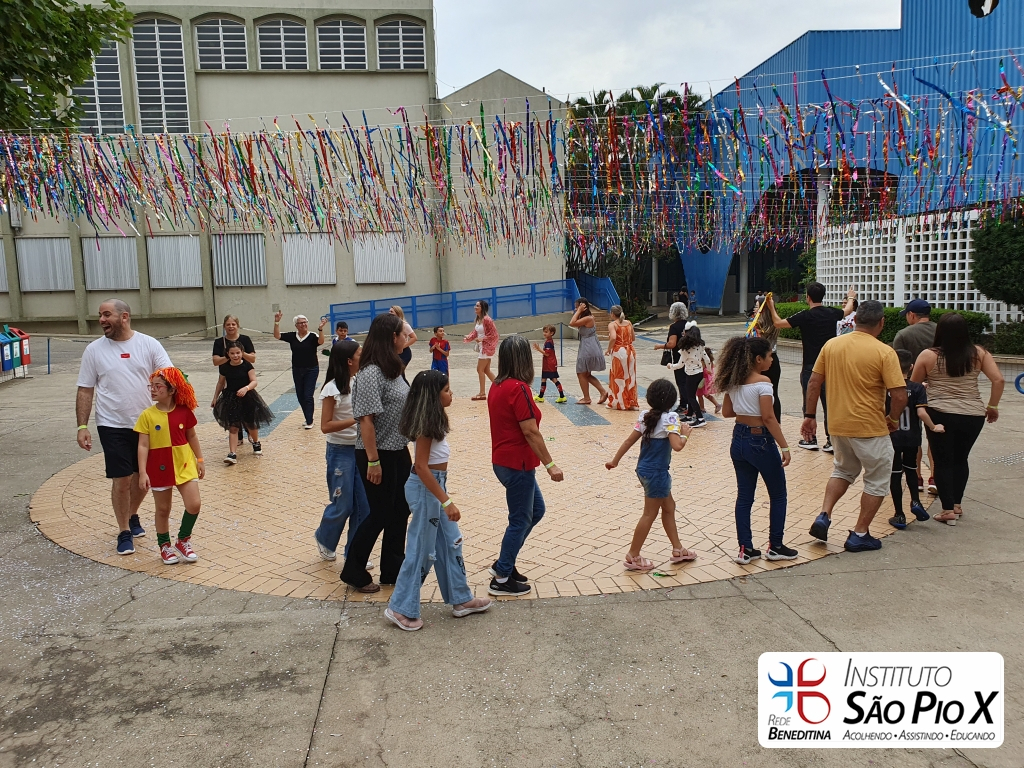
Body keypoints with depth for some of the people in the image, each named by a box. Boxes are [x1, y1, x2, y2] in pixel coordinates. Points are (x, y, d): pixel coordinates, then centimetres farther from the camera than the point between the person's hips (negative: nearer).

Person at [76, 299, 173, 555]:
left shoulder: (149, 344, -4)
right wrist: (82, 426, -6)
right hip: (113, 426, -1)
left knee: (144, 476, 13)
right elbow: (85, 391, 1)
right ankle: (124, 532, 15)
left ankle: (132, 516, 38)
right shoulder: (94, 350, -2)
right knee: (121, 480, -1)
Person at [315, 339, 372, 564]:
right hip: (341, 452, -6)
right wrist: (355, 420, -24)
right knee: (342, 505, 5)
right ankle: (324, 539, 33)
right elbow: (325, 426, -17)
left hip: (360, 449, 6)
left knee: (363, 505, 7)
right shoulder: (332, 389, -15)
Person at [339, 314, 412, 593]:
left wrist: (404, 449, 16)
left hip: (398, 452, 9)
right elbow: (366, 419, -22)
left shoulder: (392, 369, 7)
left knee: (400, 511, 15)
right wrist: (373, 461, -22)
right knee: (380, 514, 3)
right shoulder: (371, 373, -20)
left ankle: (393, 570, 29)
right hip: (379, 455, -9)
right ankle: (354, 572, 21)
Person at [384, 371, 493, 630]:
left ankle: (461, 599, 29)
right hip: (425, 488, -10)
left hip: (436, 484, 10)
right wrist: (447, 501, -26)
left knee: (451, 542, 16)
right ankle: (401, 609, 14)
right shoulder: (426, 425, -21)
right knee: (422, 550, 1)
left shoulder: (434, 420, 7)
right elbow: (422, 467, -25)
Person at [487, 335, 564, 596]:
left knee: (536, 510, 20)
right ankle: (502, 578, 16)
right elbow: (531, 432, -21)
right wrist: (550, 464, -17)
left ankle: (504, 562, 26)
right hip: (517, 464, -9)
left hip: (503, 461, 9)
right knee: (520, 520, 5)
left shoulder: (497, 386, 7)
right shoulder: (519, 389, -20)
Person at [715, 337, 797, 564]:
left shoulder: (733, 381, 3)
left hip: (739, 440, 7)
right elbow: (769, 418, -21)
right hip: (761, 441, -7)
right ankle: (775, 546, 19)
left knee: (744, 496, 12)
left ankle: (745, 549, 15)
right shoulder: (762, 382, -18)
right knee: (778, 495, 12)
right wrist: (784, 446, -18)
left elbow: (727, 412, 8)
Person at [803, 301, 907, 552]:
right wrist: (893, 419, 1)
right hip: (870, 428, -5)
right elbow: (899, 396, -17)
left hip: (838, 425, 5)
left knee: (843, 470, 27)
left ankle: (823, 516, 13)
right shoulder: (884, 352, -14)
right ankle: (859, 535, 16)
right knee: (877, 481, 13)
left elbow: (813, 383, 3)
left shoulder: (831, 345, -1)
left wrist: (809, 415, 11)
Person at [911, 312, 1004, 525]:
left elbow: (914, 385, 0)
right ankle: (957, 504, 27)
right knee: (961, 459, 20)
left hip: (940, 415, -3)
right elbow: (998, 379, -3)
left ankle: (948, 510, 7)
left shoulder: (928, 356, -6)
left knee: (943, 461, 7)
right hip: (973, 416, 3)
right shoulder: (979, 353, 0)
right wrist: (992, 406, 7)